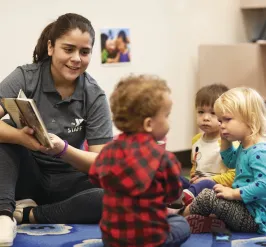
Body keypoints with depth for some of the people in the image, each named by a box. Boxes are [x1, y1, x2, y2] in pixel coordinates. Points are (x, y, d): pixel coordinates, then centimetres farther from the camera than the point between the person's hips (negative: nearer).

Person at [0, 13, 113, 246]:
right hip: (26, 177, -1)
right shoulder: (26, 78, -11)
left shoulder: (94, 96, -8)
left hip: (67, 182, 1)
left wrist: (63, 149, -31)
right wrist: (22, 137, -45)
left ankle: (27, 214, -19)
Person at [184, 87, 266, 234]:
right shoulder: (244, 147, 9)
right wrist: (225, 141, 14)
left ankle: (184, 214, 7)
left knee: (207, 196, -16)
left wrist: (233, 193, -25)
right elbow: (231, 163, 31)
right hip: (243, 206, 11)